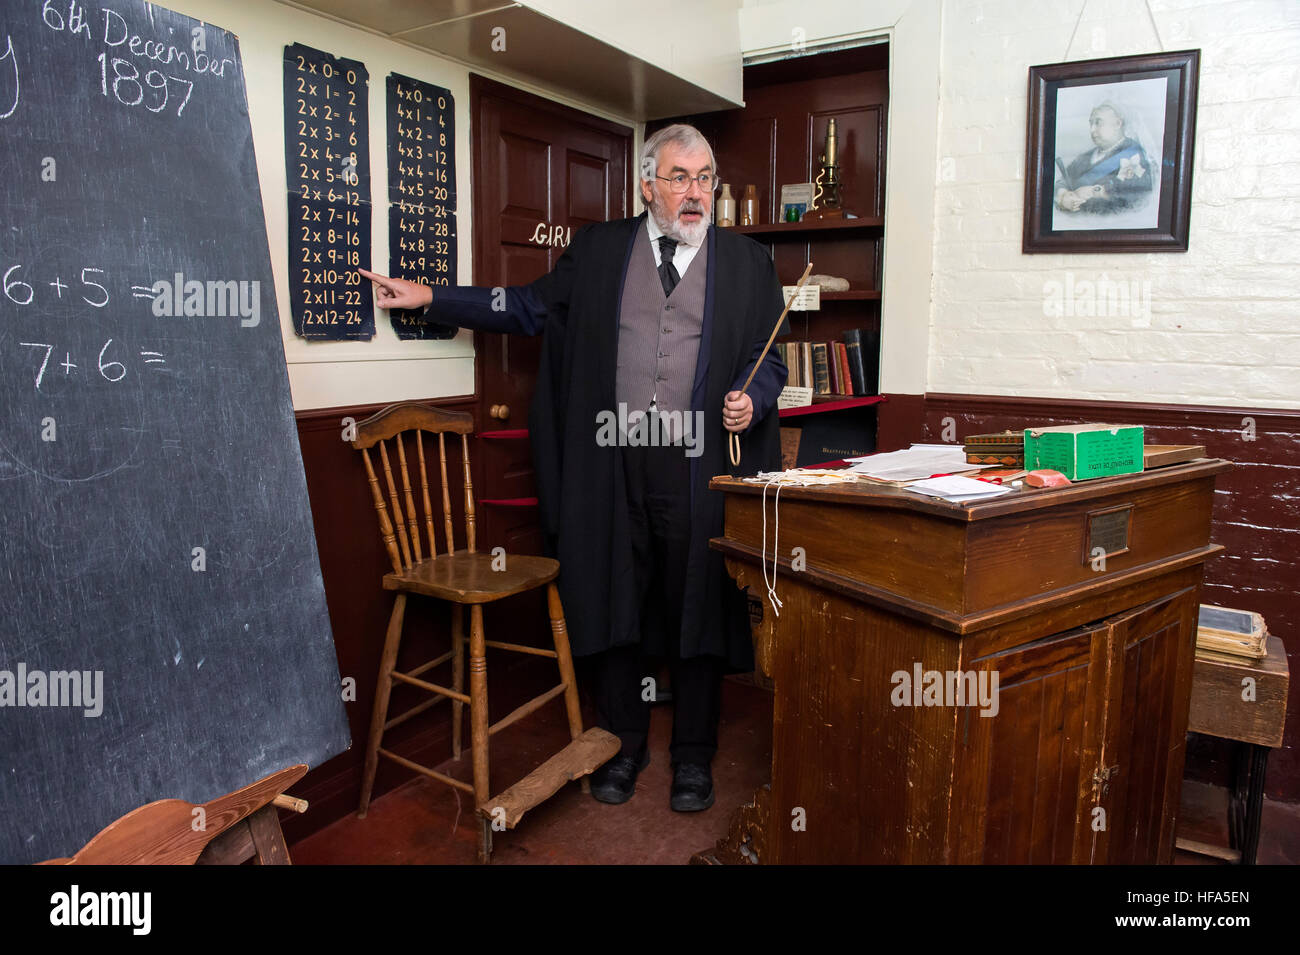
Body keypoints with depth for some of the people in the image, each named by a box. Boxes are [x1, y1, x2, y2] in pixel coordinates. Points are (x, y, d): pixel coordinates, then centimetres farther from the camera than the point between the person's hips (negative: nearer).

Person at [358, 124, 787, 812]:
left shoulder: (745, 262, 10)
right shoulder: (598, 251, 11)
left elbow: (768, 360, 11)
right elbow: (528, 309, 14)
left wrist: (751, 400, -10)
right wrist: (429, 298, 10)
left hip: (699, 464, 0)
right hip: (612, 463, 1)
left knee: (698, 605, 6)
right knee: (615, 601, 8)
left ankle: (693, 756, 24)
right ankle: (624, 747, 28)